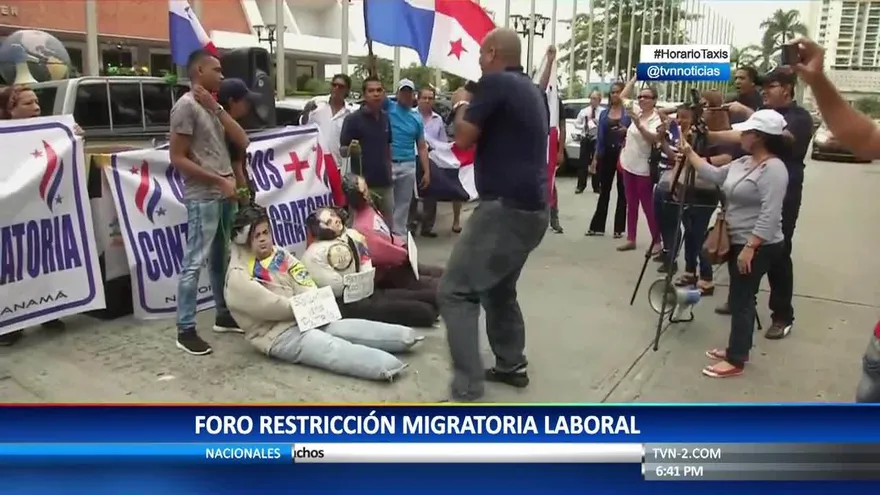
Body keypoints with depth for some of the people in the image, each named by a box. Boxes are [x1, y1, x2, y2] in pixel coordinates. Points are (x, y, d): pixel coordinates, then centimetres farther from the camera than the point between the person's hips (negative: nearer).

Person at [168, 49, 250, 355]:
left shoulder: (213, 105, 16)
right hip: (202, 197, -8)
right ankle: (185, 330, 1)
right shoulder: (186, 105, -8)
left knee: (220, 259, 15)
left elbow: (242, 141, 6)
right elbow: (177, 159, -13)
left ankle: (224, 316, 26)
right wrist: (218, 180, -15)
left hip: (225, 195, 8)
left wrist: (216, 109, -2)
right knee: (194, 264, -5)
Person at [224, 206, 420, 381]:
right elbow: (269, 306, -20)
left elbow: (306, 285, 5)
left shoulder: (279, 254, 12)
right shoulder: (238, 276, -10)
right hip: (279, 335, -8)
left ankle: (402, 337, -19)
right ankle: (384, 366, -46)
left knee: (351, 328, -13)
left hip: (306, 318, 8)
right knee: (333, 348, -29)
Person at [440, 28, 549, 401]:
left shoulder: (495, 83, -9)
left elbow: (463, 138, -10)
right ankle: (511, 365, 33)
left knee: (456, 290, -8)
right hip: (533, 207, 10)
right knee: (499, 288, 23)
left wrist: (463, 105, 9)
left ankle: (467, 389, -10)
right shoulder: (532, 91, 18)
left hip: (507, 206, -10)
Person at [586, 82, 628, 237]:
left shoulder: (629, 113, -2)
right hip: (606, 154, 4)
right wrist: (595, 158, 4)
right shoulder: (604, 114, 9)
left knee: (622, 191, 4)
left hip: (623, 154, -3)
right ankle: (597, 226, 11)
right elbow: (600, 137, 9)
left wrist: (626, 132, -23)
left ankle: (619, 228, 9)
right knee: (604, 191, 8)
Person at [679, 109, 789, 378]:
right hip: (738, 243, 10)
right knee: (739, 299, 17)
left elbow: (769, 216, -27)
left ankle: (735, 361, 7)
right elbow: (715, 175, 18)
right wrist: (689, 154, 17)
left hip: (758, 247, -10)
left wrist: (749, 248, -28)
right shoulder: (743, 162, 9)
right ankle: (737, 349, 29)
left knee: (742, 300, -3)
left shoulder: (773, 169, -21)